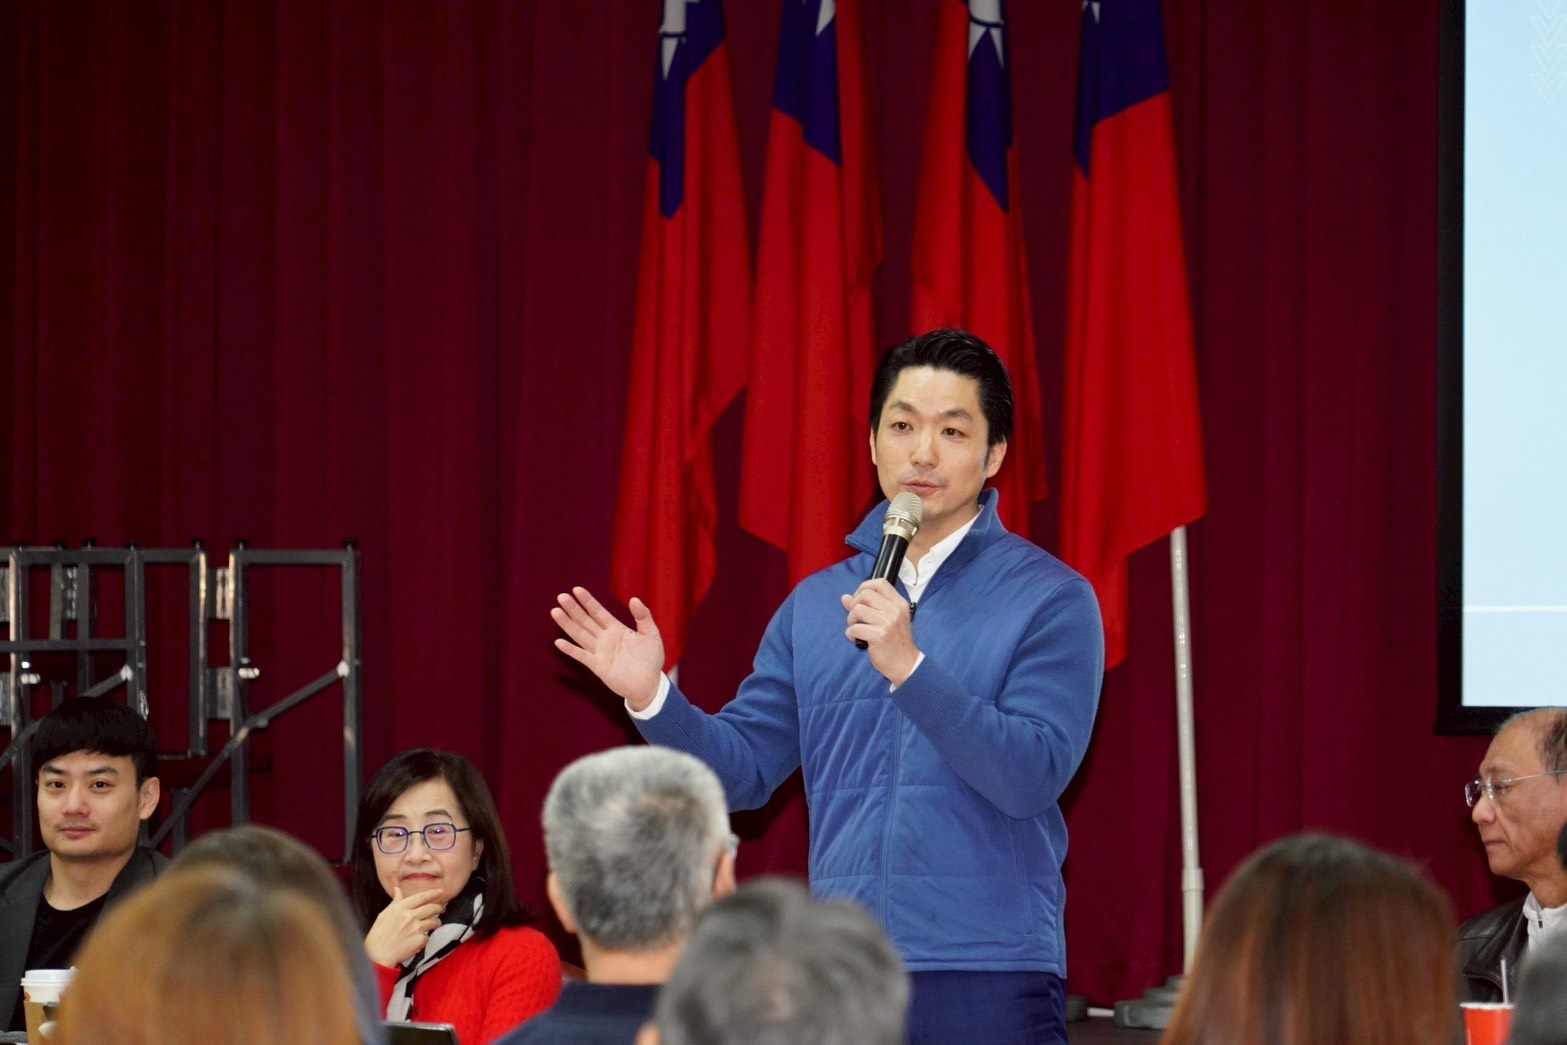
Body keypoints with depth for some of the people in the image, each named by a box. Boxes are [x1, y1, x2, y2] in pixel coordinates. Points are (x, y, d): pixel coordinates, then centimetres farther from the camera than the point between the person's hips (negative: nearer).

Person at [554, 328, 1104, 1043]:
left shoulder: (1051, 598, -2)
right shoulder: (817, 603, 13)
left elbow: (1033, 776, -13)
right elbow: (742, 768, 13)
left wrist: (909, 667, -21)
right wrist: (650, 697, -4)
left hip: (988, 983, -4)